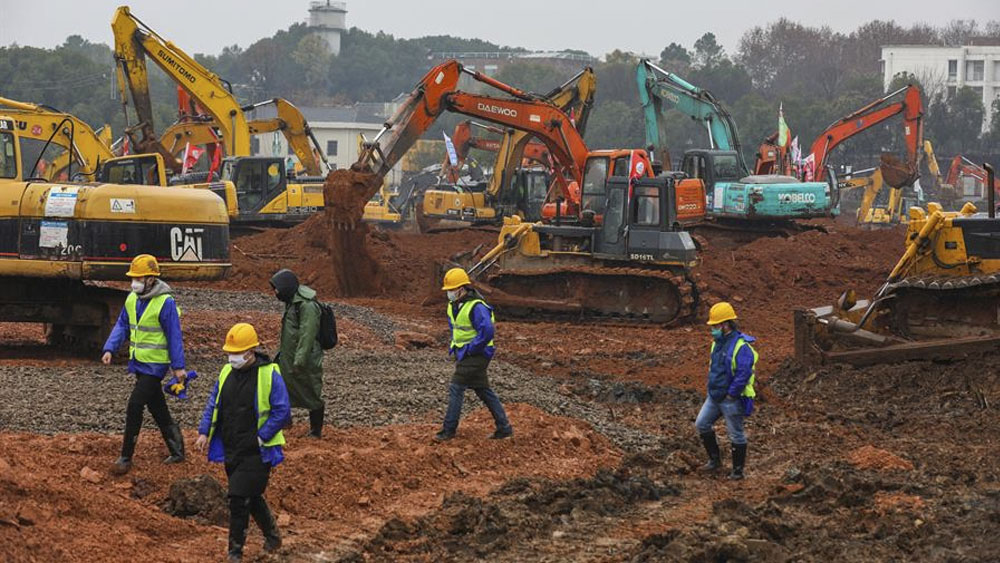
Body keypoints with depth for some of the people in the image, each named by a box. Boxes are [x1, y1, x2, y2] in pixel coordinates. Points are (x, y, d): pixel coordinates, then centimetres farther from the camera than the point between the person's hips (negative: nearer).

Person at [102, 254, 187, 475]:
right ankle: (177, 451, 28)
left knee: (134, 405, -14)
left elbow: (174, 336, -13)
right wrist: (109, 349, -2)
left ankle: (126, 458, -8)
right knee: (158, 409, 15)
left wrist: (178, 366, -11)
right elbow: (122, 326, 12)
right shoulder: (132, 299, 6)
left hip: (155, 364, -8)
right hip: (138, 363, 8)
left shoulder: (165, 303, -15)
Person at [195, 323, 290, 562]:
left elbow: (282, 412, -11)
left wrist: (261, 436, -17)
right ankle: (272, 535, 38)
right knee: (251, 497, 17)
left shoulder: (269, 375, -11)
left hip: (256, 452, -6)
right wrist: (204, 432, 3)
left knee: (239, 499, -10)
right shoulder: (227, 373, 8)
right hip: (231, 450, 6)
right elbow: (214, 404, 14)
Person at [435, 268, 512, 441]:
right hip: (464, 353, 10)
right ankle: (504, 428, 15)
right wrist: (454, 345, 17)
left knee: (456, 389, -8)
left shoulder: (476, 307, -22)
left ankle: (449, 430, -1)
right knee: (484, 391, 12)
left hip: (474, 355, -10)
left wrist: (470, 349, -23)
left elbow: (487, 331, -33)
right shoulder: (454, 305, 9)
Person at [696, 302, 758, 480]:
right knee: (701, 424, 10)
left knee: (736, 435, 2)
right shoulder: (718, 343, 7)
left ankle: (738, 470, 14)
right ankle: (714, 459, 24)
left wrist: (730, 395, -21)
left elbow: (743, 374, -26)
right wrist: (712, 388, 15)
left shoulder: (741, 347, -21)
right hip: (714, 396, 9)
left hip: (731, 399, -9)